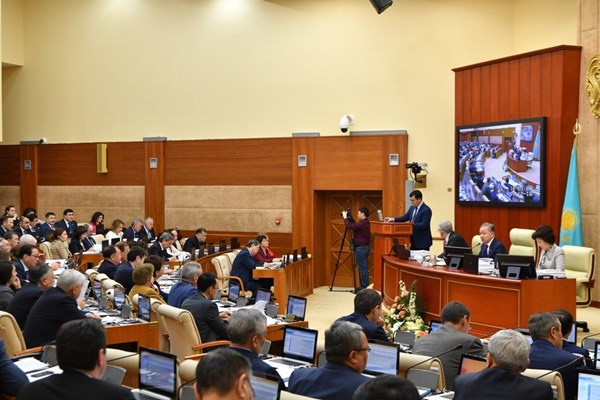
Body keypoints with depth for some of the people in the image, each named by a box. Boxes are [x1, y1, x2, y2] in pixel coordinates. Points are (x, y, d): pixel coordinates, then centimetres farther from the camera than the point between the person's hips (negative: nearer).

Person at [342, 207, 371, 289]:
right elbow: (354, 226, 23)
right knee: (363, 268, 13)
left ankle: (364, 287, -6)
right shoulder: (365, 222, 13)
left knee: (362, 268, -7)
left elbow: (349, 226, -24)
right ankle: (364, 286, 16)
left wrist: (345, 217, -11)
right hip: (365, 247, 10)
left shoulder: (362, 223, -18)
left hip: (361, 248, -10)